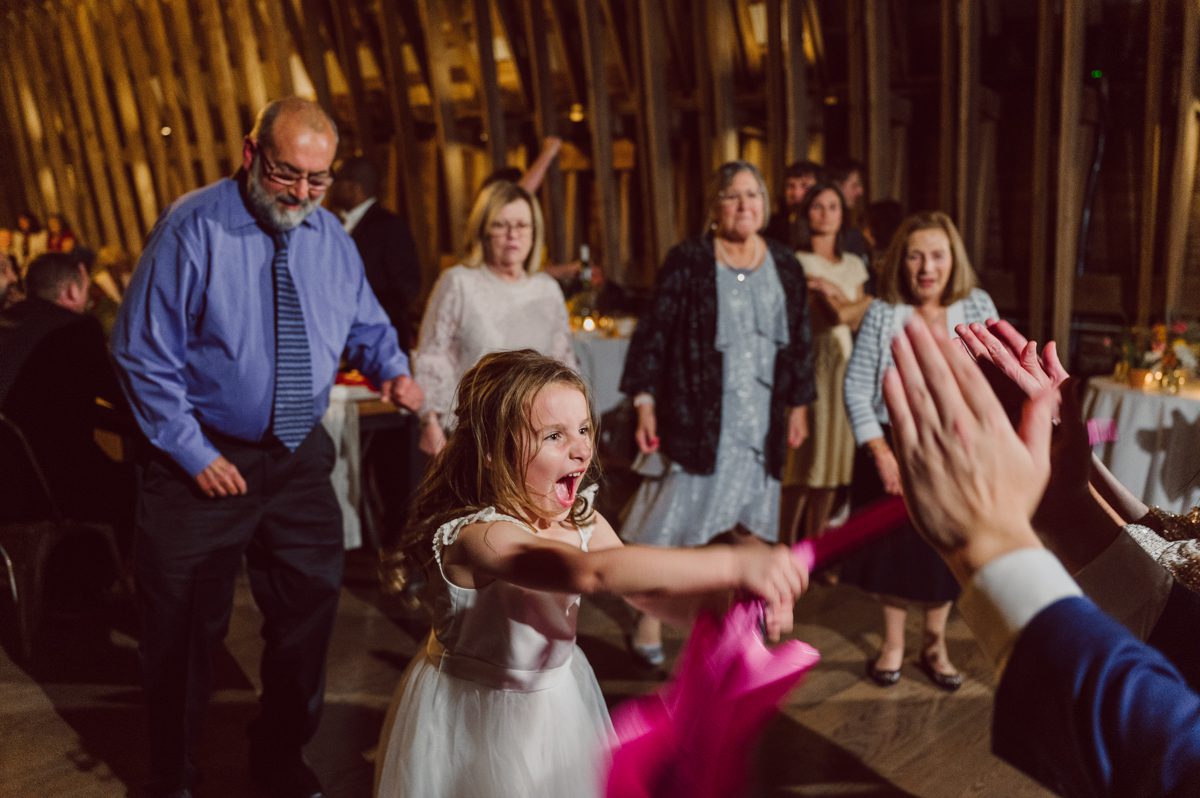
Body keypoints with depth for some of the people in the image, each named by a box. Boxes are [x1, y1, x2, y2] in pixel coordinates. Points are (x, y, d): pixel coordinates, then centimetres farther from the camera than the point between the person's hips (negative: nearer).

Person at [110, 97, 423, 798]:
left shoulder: (331, 238, 2)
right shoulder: (193, 228, -15)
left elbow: (366, 325, 12)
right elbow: (145, 356, -13)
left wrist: (393, 368, -10)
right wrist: (193, 452, -15)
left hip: (299, 458, 5)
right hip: (204, 461, -5)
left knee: (310, 608, 14)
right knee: (185, 629, 9)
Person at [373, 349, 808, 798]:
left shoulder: (582, 520, -8)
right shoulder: (476, 537, -34)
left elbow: (647, 590, -11)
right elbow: (596, 572, -48)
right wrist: (733, 564, -55)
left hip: (557, 691, 6)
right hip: (476, 715, -6)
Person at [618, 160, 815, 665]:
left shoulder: (784, 265, 8)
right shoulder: (687, 261, -5)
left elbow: (800, 340, 14)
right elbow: (654, 333, -5)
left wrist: (798, 404, 13)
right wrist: (645, 401, -10)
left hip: (761, 421, 4)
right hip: (696, 415, -4)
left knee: (752, 520, 12)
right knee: (671, 518, 0)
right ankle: (649, 617, 15)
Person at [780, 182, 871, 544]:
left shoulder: (854, 264, 16)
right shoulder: (799, 262, -4)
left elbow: (856, 319, 6)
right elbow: (836, 314, -12)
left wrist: (829, 288, -6)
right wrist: (874, 301, 0)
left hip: (845, 364, 6)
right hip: (811, 365, -6)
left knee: (832, 458, 8)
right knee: (804, 462, -6)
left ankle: (815, 545, 17)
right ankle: (788, 544, 3)